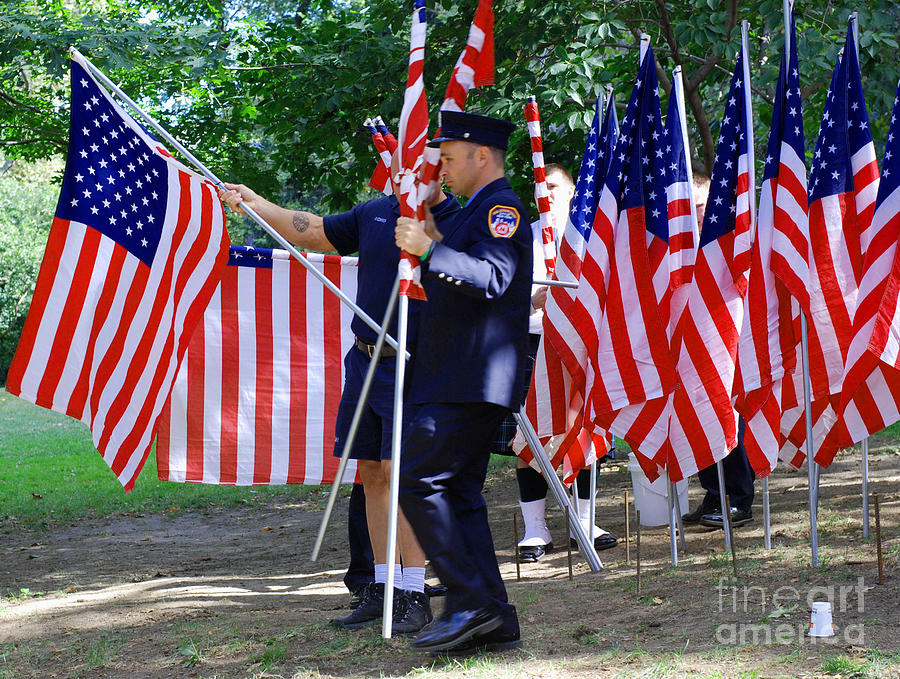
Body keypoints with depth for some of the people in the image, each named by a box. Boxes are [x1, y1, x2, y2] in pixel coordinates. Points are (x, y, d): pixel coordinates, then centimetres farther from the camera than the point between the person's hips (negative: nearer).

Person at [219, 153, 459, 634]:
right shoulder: (375, 213, 11)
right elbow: (312, 233, 22)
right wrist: (255, 204, 21)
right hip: (365, 360, 7)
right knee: (372, 474, 9)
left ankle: (413, 595, -7)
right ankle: (381, 587, 17)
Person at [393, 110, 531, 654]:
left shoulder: (502, 208, -9)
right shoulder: (476, 211, 23)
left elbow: (493, 278, -26)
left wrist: (430, 249, -31)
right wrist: (424, 250, 19)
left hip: (472, 382, -11)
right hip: (458, 380, 11)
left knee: (418, 481, -13)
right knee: (459, 491, 9)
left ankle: (471, 602, -12)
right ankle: (494, 618, 10)